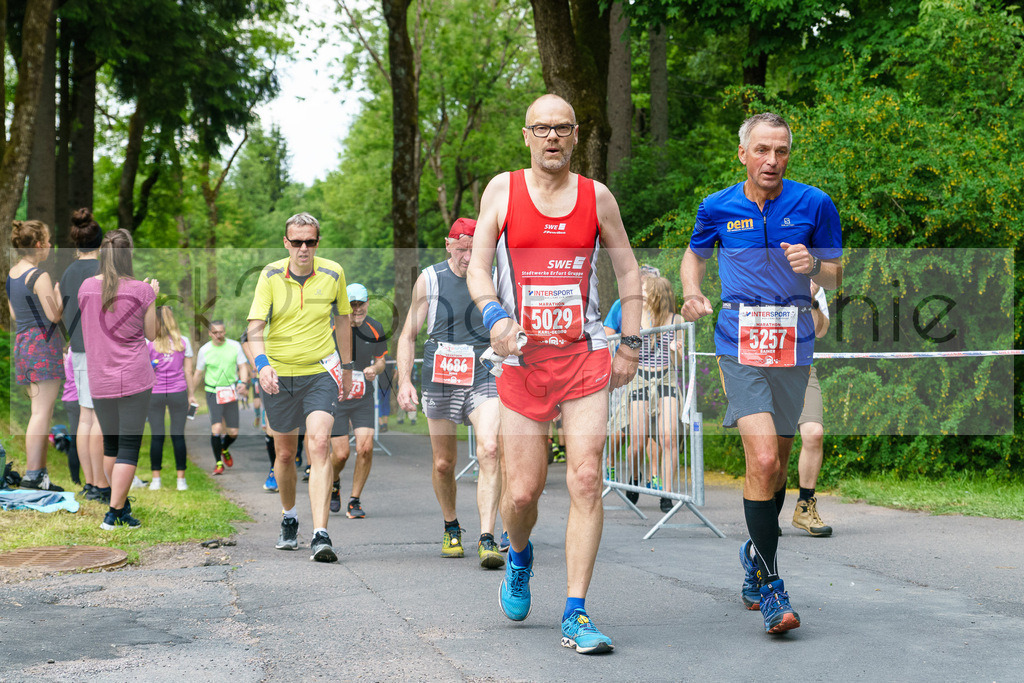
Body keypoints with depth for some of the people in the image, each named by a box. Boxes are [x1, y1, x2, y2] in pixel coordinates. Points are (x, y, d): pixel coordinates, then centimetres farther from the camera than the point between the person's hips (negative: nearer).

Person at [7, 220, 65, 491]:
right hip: (44, 344, -9)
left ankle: (41, 471, 13)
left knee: (41, 410, 12)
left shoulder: (12, 274, 11)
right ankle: (32, 474, -10)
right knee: (42, 411, -7)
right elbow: (54, 315, -16)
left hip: (22, 341, 9)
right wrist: (60, 291, 0)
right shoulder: (40, 277, -15)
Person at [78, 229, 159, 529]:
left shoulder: (86, 288, 0)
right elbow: (151, 335, -1)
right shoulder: (141, 291, -10)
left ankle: (121, 505, 29)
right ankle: (115, 513, -3)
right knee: (129, 447, 1)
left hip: (99, 381, 4)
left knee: (110, 444, 18)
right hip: (134, 379, -4)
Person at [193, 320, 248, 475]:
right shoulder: (204, 350, -1)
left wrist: (243, 382, -15)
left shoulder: (235, 346, 2)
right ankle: (218, 462, -1)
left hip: (231, 393, 2)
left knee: (233, 433, 2)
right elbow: (198, 374, 8)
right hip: (213, 393, -2)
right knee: (216, 429, -18)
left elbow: (243, 366, 4)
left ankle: (224, 449, 37)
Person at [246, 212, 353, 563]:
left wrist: (346, 368, 16)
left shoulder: (333, 274, -3)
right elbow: (255, 326, -13)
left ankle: (320, 535, -24)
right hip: (277, 374, 1)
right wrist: (261, 363, -31)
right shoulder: (270, 276, -6)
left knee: (319, 444, -19)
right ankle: (289, 518, 38)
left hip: (321, 371, -1)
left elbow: (343, 320, 12)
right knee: (285, 453, 11)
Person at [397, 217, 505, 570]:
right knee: (443, 463, 7)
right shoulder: (429, 280, 2)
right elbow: (408, 334, 7)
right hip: (440, 380, 1)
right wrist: (404, 380, -4)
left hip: (485, 377, -1)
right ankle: (450, 527, 33)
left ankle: (486, 538, -22)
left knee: (489, 450, -21)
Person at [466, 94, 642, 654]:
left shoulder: (597, 197, 8)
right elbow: (477, 267, -1)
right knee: (521, 492, 0)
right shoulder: (503, 189, 5)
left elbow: (628, 272, 15)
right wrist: (495, 316, -21)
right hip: (522, 359, 0)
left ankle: (576, 616, -6)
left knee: (586, 481, -11)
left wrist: (630, 344, 8)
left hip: (585, 357, 0)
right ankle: (519, 556, 36)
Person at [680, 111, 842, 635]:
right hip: (739, 343, -2)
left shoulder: (814, 204, 3)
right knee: (763, 460, -17)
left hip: (793, 345, 2)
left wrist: (813, 265, -13)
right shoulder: (717, 208, 4)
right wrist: (693, 294, 2)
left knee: (777, 464, 11)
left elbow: (835, 276, 9)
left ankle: (756, 555, 36)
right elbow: (694, 255, 22)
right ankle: (769, 587, -10)